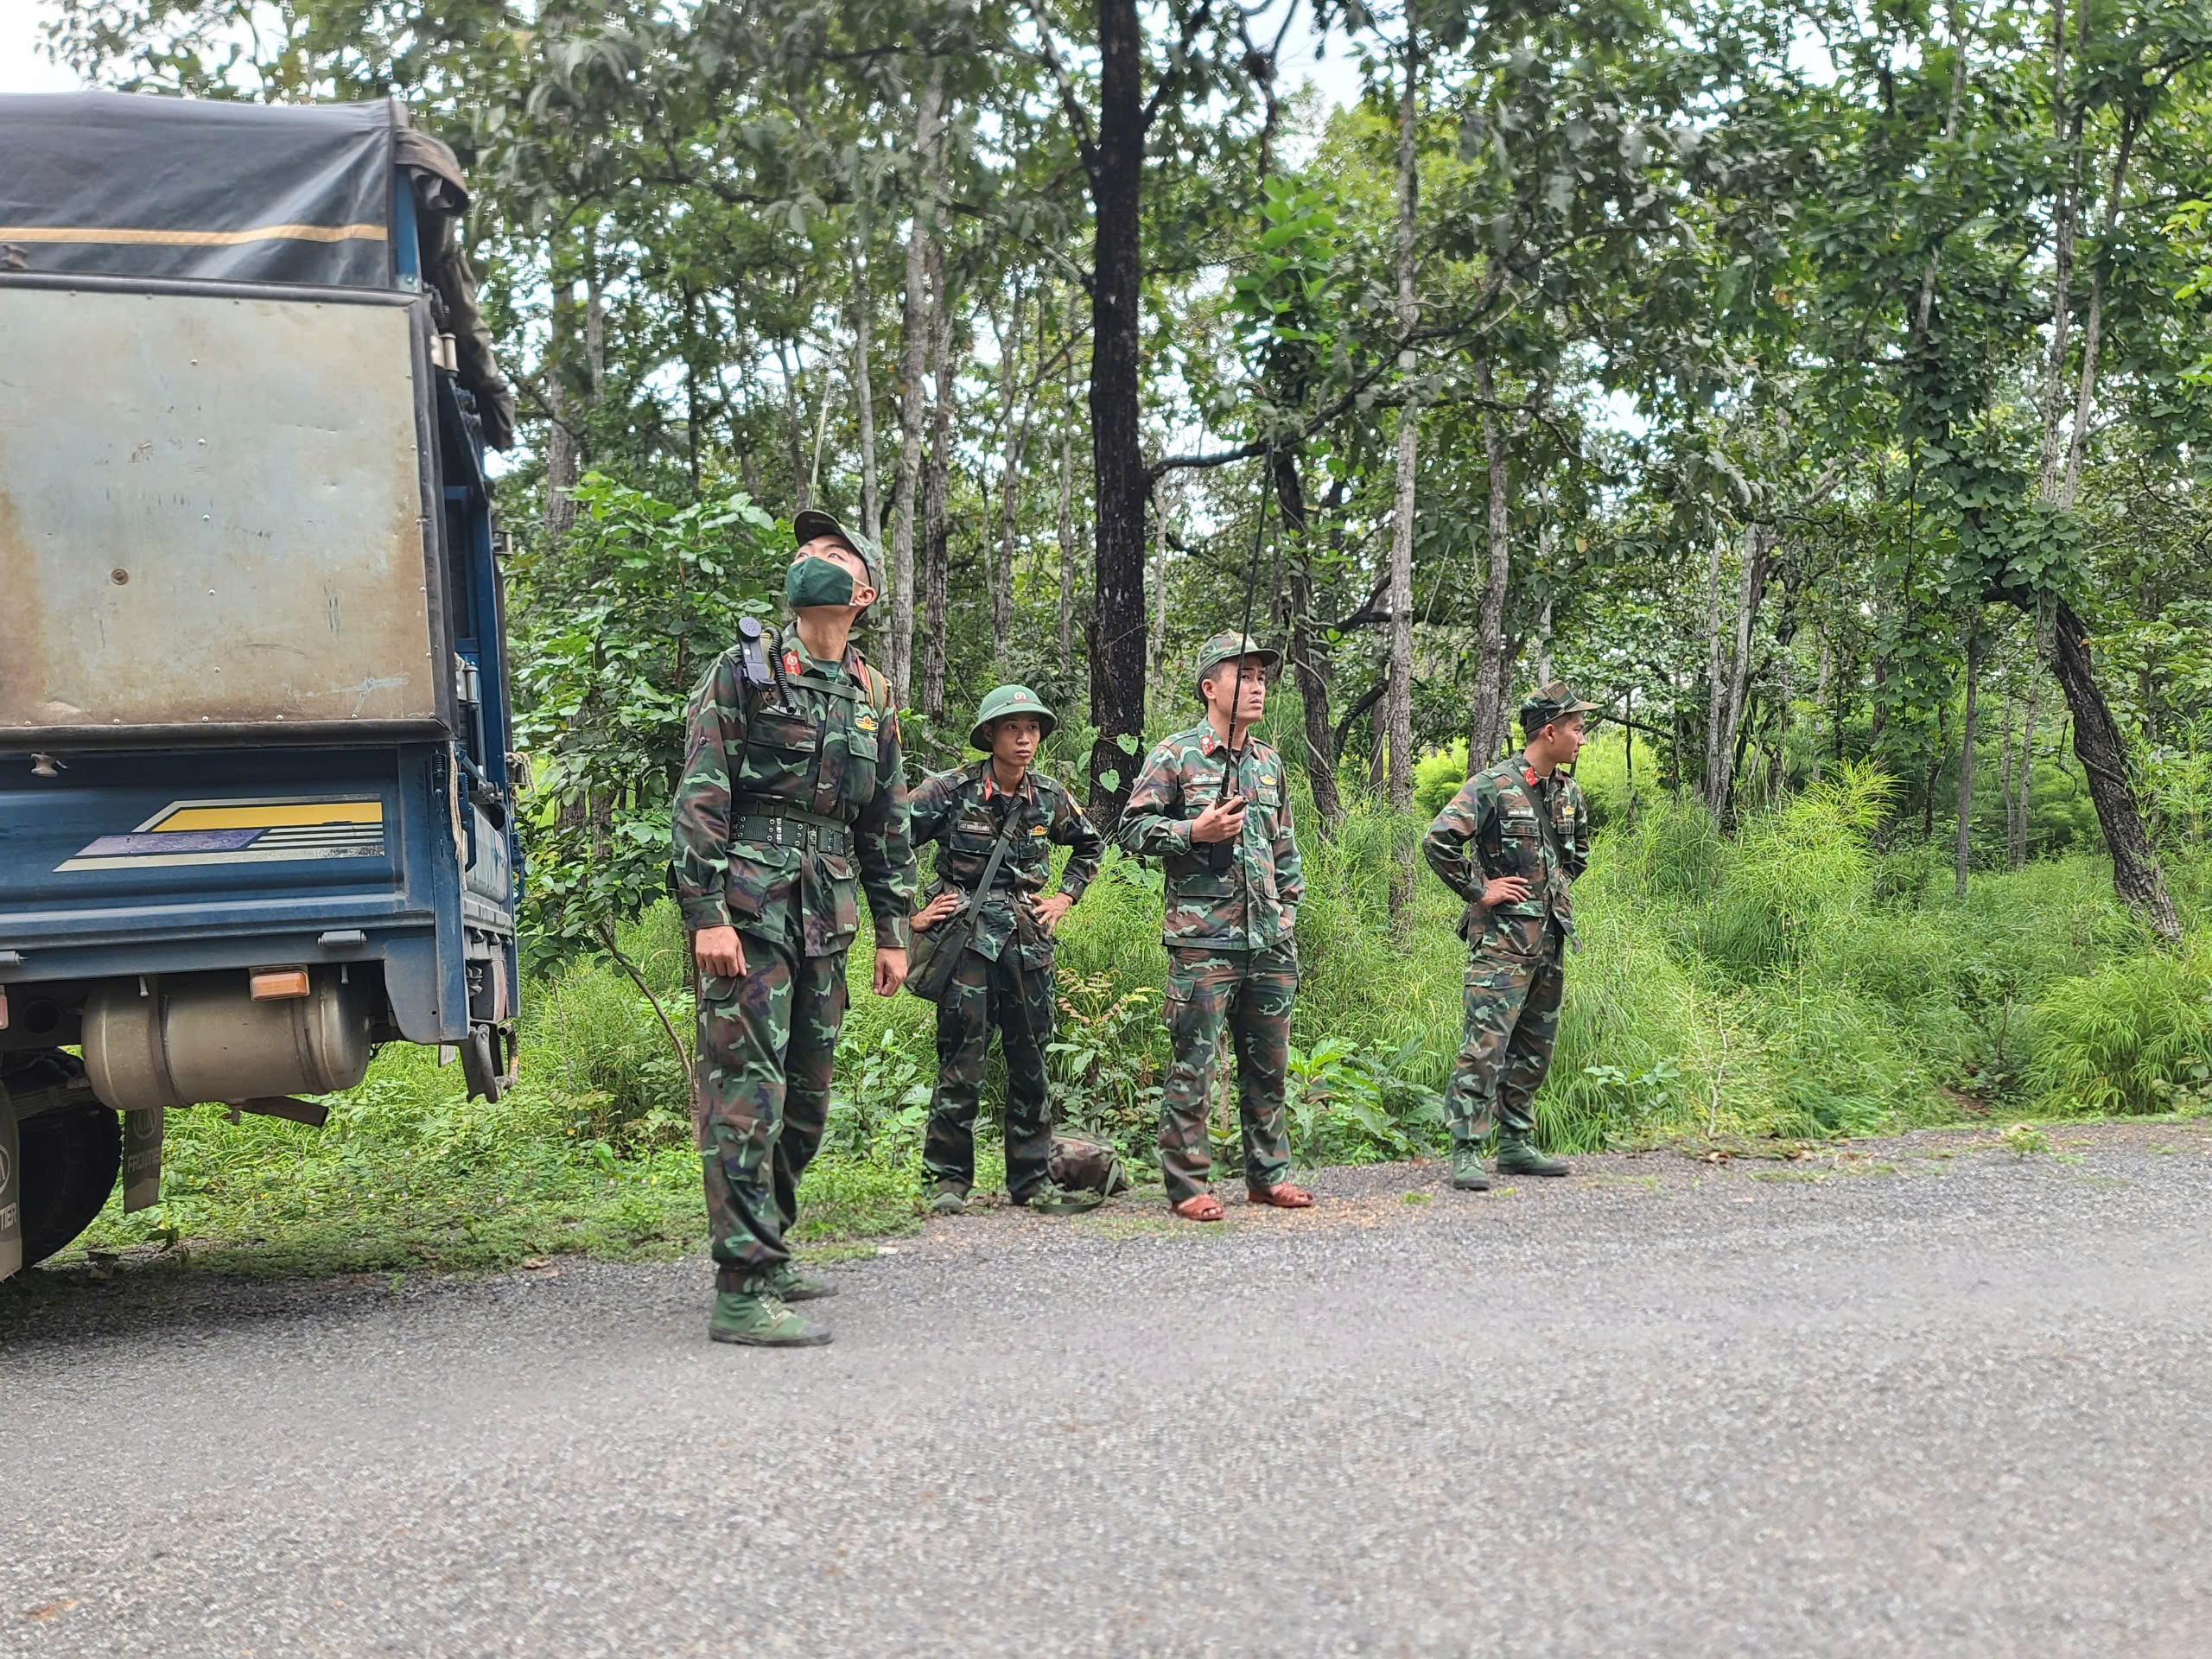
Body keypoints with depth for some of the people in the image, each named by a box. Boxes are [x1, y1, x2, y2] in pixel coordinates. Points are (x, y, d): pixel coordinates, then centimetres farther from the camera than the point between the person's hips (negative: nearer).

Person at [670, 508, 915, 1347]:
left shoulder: (873, 696, 17)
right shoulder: (744, 669, 1)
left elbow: (887, 824, 20)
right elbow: (699, 798, -6)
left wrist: (893, 931, 15)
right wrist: (706, 914, -15)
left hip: (827, 914, 6)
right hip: (748, 902, -6)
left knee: (805, 1097, 12)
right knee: (746, 1089, -9)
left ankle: (768, 1254, 26)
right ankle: (743, 1292, -8)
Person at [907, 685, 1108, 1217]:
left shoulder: (1049, 798, 6)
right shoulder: (951, 791, -7)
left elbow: (1091, 844, 25)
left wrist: (1066, 896, 14)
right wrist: (911, 913, -5)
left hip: (1028, 940, 4)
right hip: (966, 938, -4)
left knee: (1030, 1062, 8)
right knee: (961, 1062, -5)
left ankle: (1031, 1179, 17)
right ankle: (950, 1180, 7)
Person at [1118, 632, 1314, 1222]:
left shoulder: (1269, 762, 16)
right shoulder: (1174, 756, -3)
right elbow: (1131, 830, -4)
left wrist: (1289, 909, 17)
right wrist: (1195, 831, -16)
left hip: (1269, 944, 6)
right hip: (1203, 942, -6)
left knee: (1269, 1065, 12)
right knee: (1193, 1067, -3)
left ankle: (1268, 1175, 24)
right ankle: (1187, 1185, 5)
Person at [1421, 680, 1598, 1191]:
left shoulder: (1569, 794, 12)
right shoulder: (1491, 786, -12)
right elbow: (1437, 842, -19)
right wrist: (1477, 890, -14)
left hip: (1550, 940, 8)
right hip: (1501, 940, -8)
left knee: (1534, 1049, 13)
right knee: (1485, 1046, -11)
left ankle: (1516, 1145, 23)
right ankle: (1466, 1153, -8)